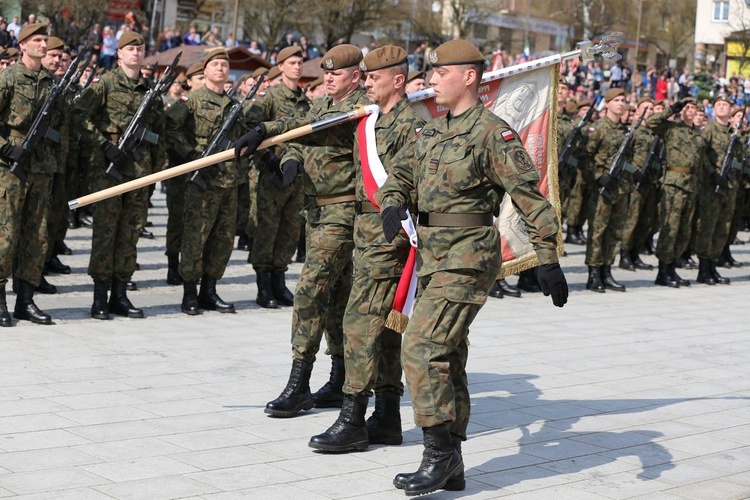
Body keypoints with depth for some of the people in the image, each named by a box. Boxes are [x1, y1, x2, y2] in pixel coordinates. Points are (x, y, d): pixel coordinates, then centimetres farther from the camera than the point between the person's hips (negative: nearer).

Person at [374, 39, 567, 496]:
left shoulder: (493, 133, -10)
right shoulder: (433, 131, 14)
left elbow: (531, 197, -13)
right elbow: (398, 175, 20)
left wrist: (549, 260, -17)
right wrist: (392, 206, -3)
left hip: (468, 257, -9)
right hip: (434, 256, 9)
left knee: (422, 347, -17)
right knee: (446, 357, 12)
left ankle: (440, 449, -6)